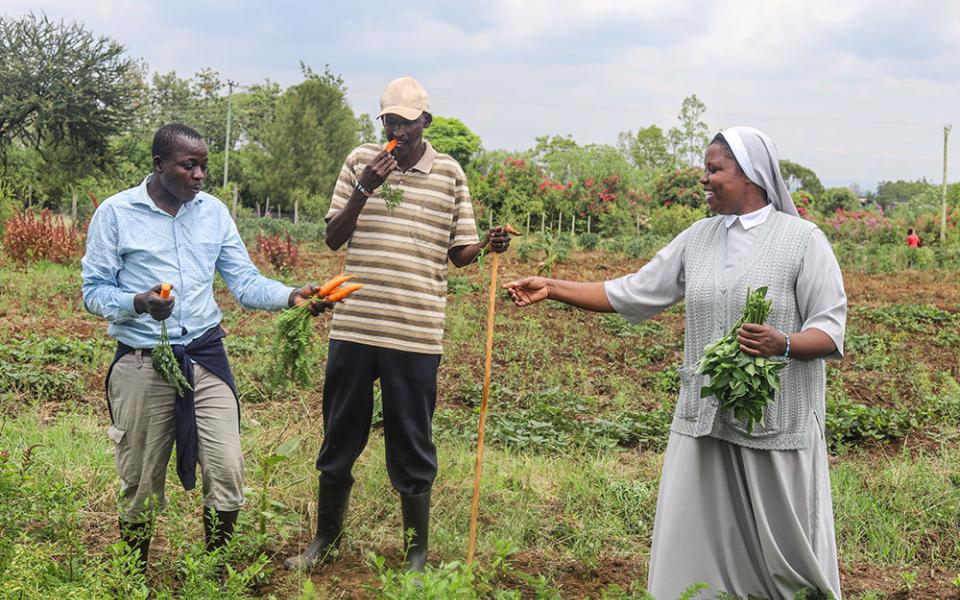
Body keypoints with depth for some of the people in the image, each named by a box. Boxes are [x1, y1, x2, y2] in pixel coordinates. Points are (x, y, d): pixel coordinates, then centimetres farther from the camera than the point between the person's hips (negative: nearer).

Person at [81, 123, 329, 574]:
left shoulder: (214, 211, 7)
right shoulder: (115, 213, -4)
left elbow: (245, 283, 4)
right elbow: (94, 291, -2)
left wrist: (290, 296, -15)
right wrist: (137, 303, -23)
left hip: (206, 358, 3)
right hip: (141, 364, -2)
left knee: (228, 474, -3)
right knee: (142, 484, 8)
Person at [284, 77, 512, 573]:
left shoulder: (449, 173, 2)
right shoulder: (360, 162, 6)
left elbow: (458, 252, 7)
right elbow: (334, 238, 5)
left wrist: (486, 244, -15)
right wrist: (364, 189, -10)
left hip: (415, 333, -2)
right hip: (353, 325, 2)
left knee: (411, 447, 6)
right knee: (339, 438, 14)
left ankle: (416, 555, 20)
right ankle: (325, 538, 32)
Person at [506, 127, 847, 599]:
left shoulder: (803, 240, -4)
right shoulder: (698, 238, 10)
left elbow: (831, 330, -7)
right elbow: (631, 294, 11)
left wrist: (783, 344, -27)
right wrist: (552, 288, 5)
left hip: (776, 425, -4)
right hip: (704, 420, 5)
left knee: (781, 545, 4)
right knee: (694, 546, 7)